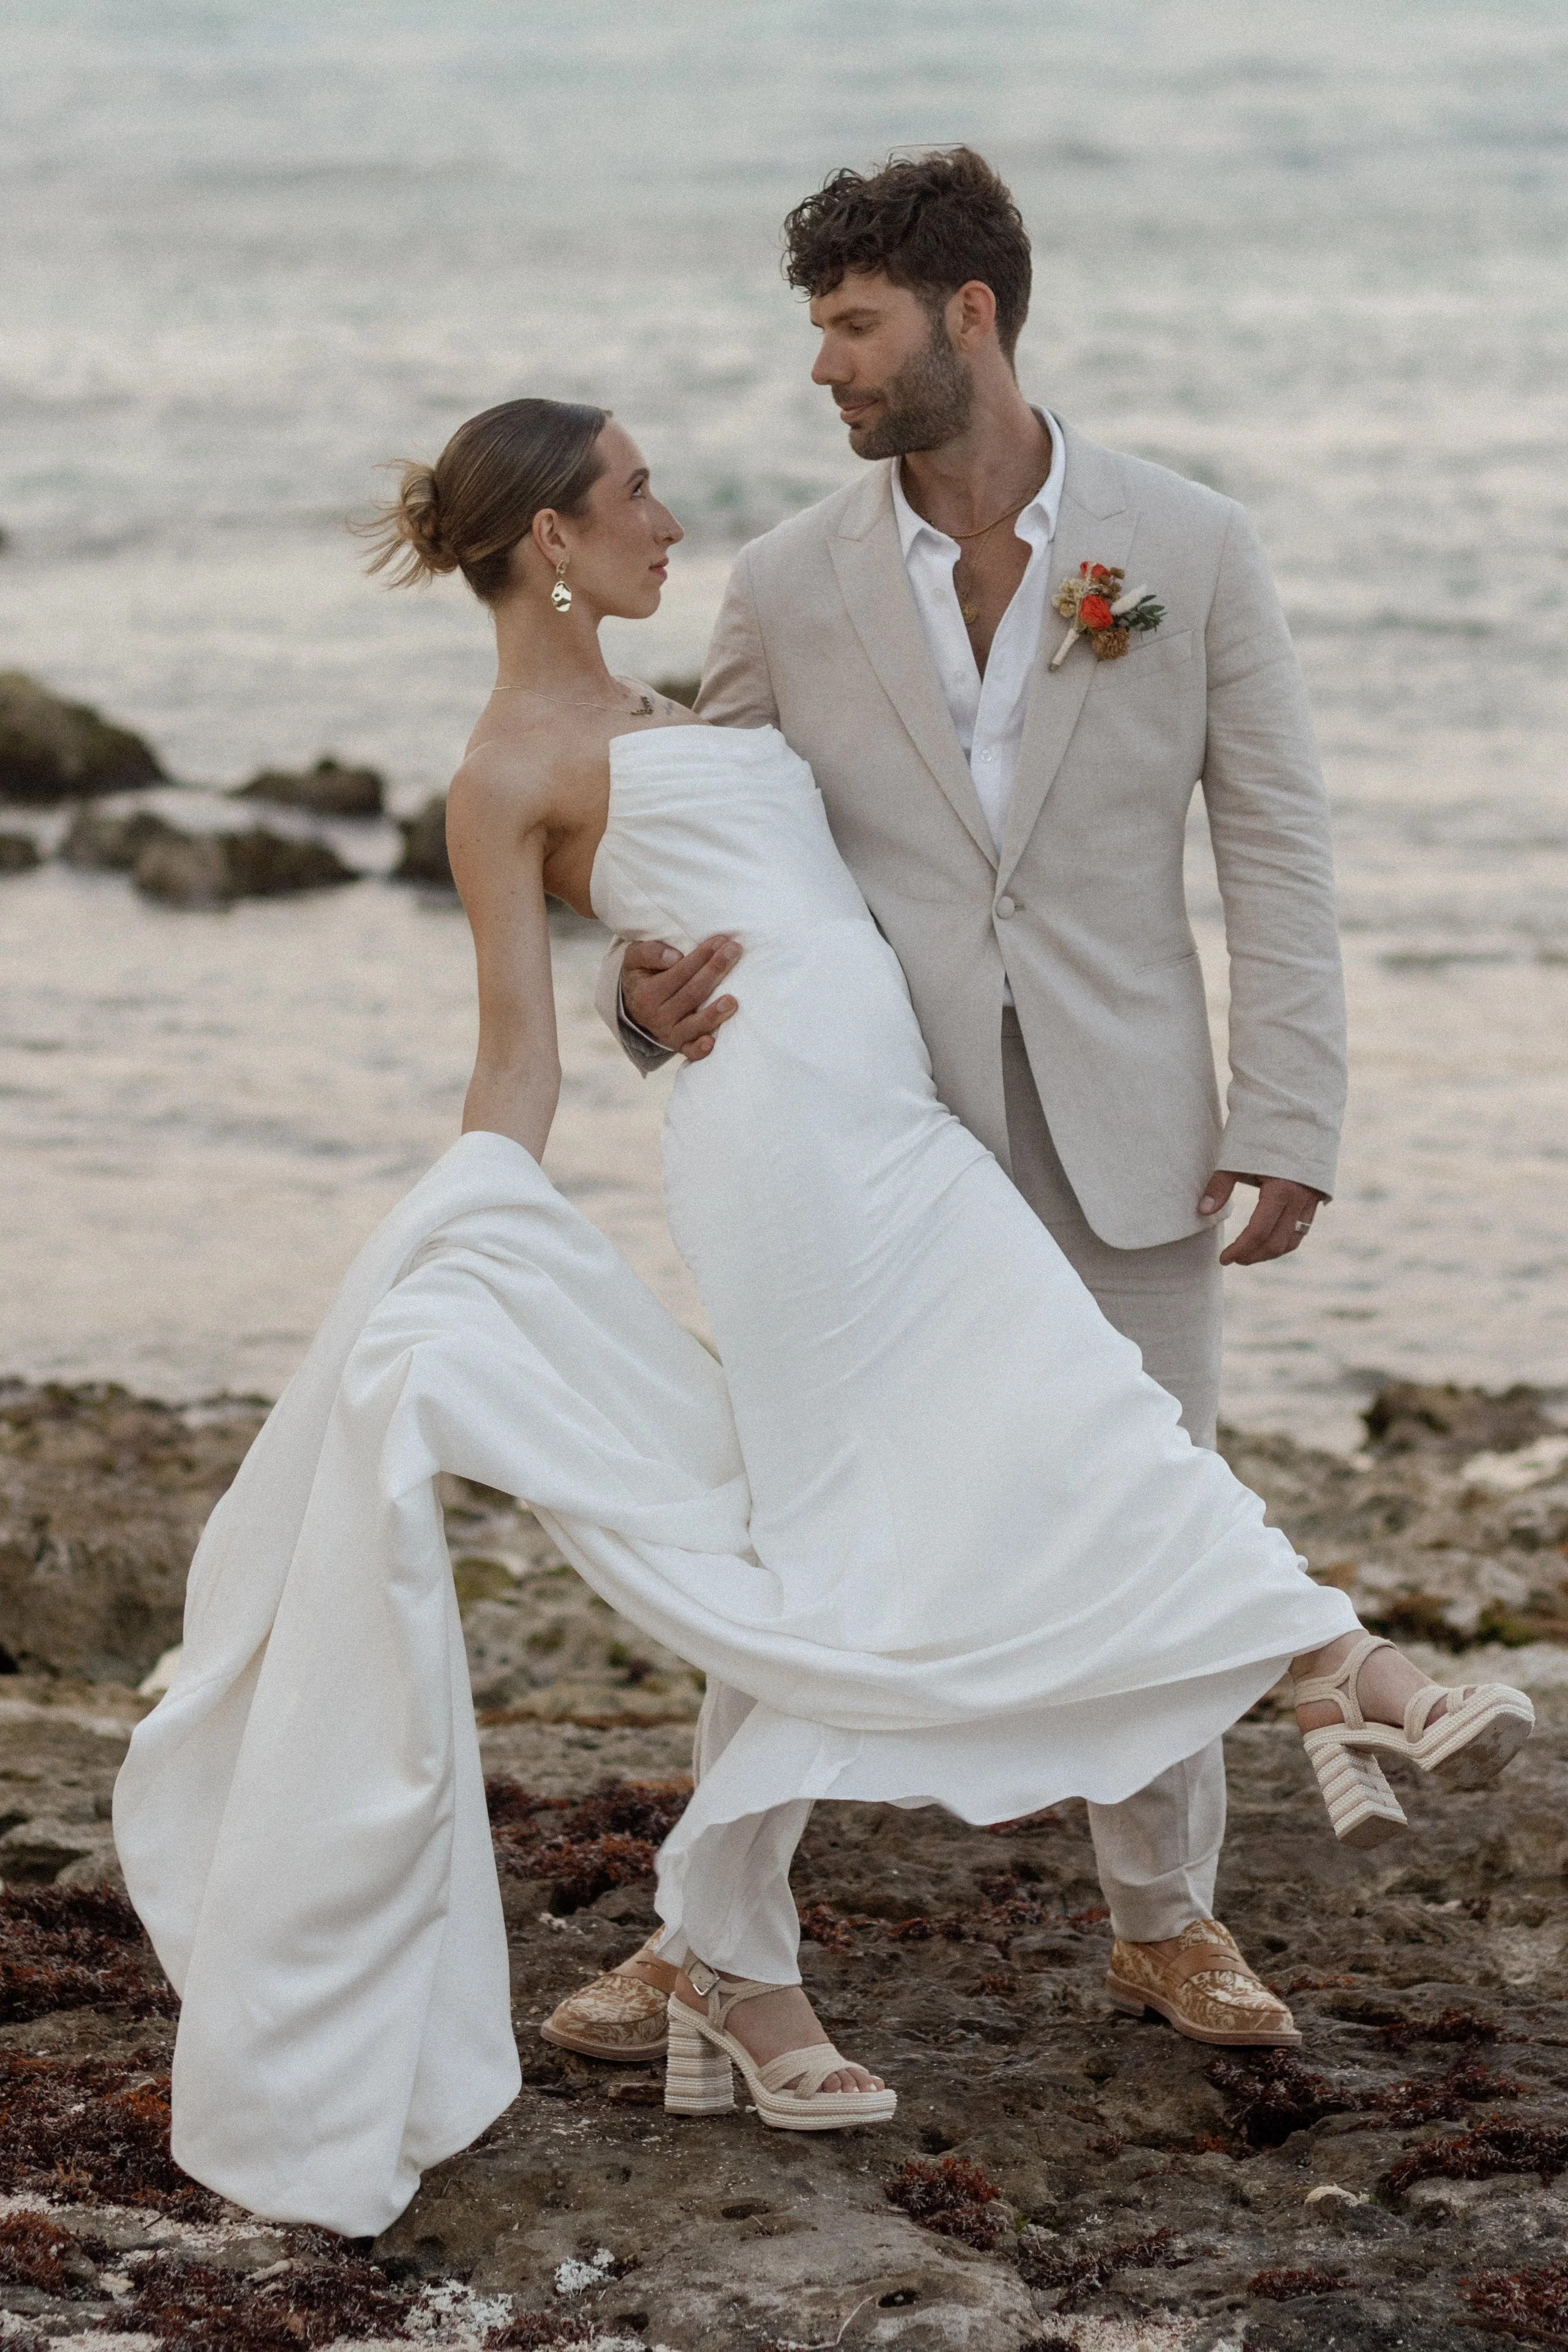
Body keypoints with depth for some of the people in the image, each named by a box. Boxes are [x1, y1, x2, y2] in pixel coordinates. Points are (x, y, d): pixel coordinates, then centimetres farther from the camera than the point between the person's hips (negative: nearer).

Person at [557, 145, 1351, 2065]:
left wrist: (1286, 1123, -7)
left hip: (1123, 1128, 0)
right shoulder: (787, 586, -1)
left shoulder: (1190, 549, -4)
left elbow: (1275, 846, -2)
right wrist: (651, 988, -17)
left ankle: (1166, 1920, 25)